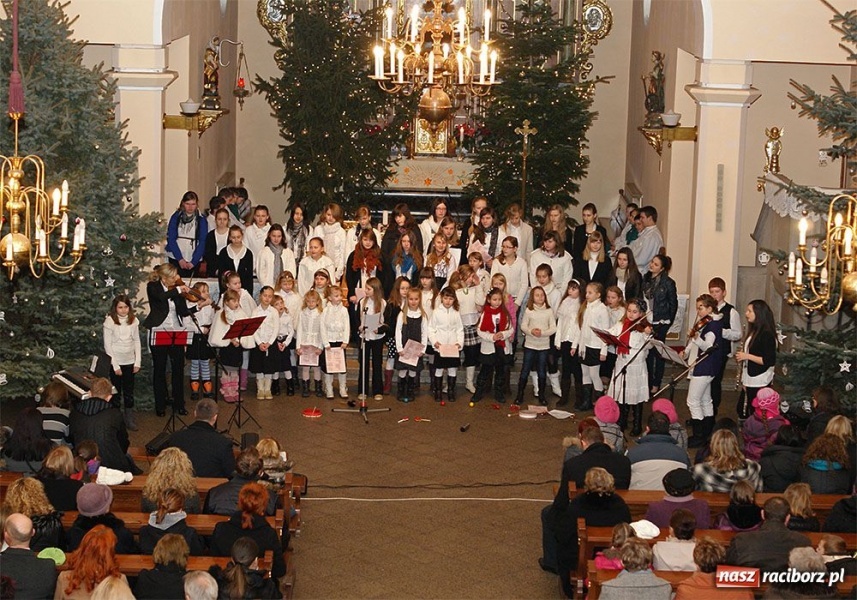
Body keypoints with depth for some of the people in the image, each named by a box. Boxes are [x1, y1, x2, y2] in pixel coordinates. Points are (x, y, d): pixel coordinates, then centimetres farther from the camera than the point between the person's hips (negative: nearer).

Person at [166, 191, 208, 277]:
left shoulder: (201, 220, 2)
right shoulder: (176, 217, 3)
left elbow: (202, 242, -2)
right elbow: (171, 239, -1)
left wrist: (193, 262, -11)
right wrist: (180, 259, -10)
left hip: (194, 260, 0)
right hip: (175, 259, 0)